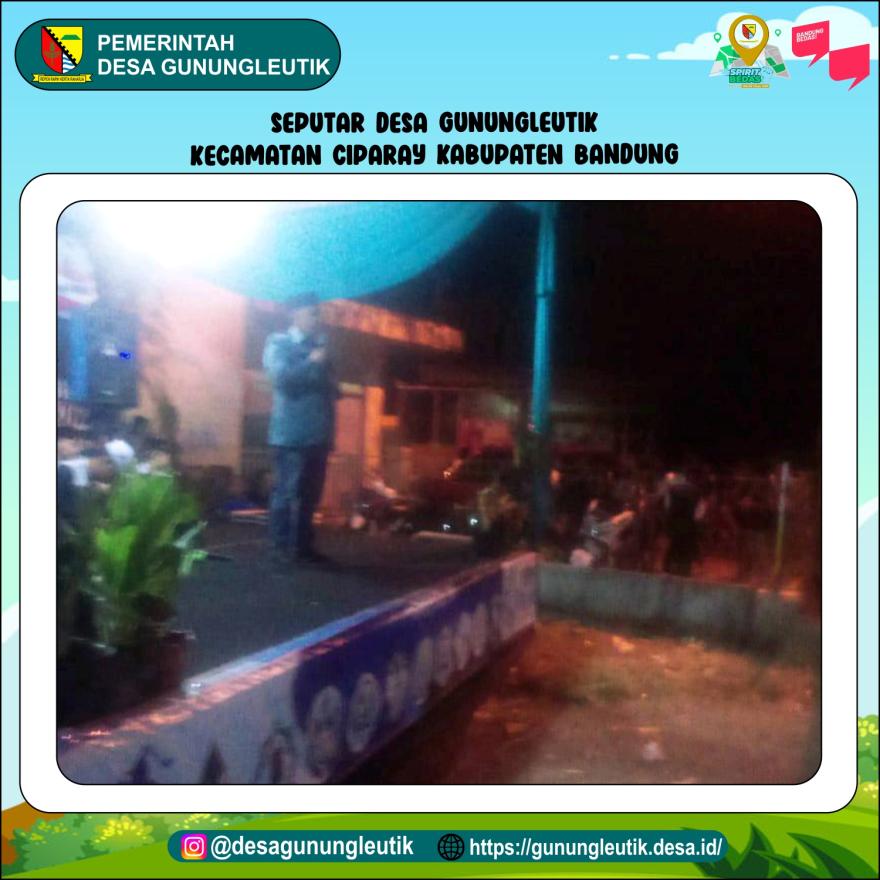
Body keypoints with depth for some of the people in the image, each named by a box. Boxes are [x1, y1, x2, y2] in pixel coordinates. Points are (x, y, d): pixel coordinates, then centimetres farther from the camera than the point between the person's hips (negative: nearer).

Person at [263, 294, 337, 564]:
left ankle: (303, 546, 14)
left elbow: (329, 386, 26)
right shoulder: (279, 344, 1)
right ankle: (283, 547, 2)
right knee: (287, 492, -4)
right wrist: (312, 362, -12)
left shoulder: (318, 347, 20)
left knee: (309, 494, 8)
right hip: (292, 433, -6)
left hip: (318, 432, 6)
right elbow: (281, 378, -15)